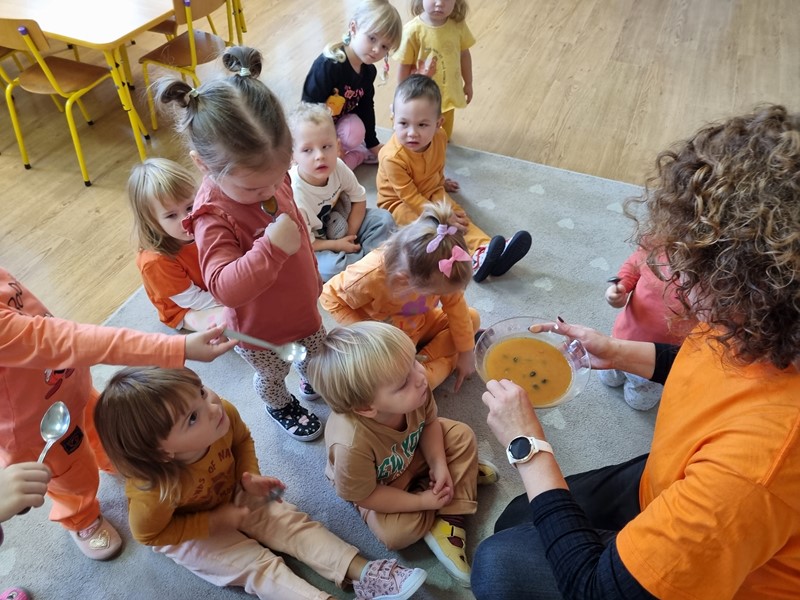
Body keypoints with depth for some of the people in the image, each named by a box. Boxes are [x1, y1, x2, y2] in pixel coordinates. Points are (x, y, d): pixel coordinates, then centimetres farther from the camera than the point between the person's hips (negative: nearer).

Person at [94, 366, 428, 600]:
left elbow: (242, 440, -5)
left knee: (294, 523, -6)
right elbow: (149, 534, -20)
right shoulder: (155, 490, -41)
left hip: (232, 497, 5)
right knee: (257, 566, -14)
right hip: (186, 533, -4)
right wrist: (215, 522, -24)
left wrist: (250, 476, -20)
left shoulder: (223, 414, -30)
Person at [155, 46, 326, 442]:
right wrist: (272, 247, -53)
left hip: (302, 306, 6)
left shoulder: (270, 173, -15)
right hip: (261, 332, -6)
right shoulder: (214, 215, -37)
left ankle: (313, 384, 65)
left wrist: (312, 279, 17)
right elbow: (226, 287, -44)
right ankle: (280, 407, 58)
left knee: (316, 354, 32)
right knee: (272, 376, 25)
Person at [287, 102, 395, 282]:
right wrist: (338, 245, -17)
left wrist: (350, 236, -8)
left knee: (384, 218, -7)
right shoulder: (295, 194, -33)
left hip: (338, 226, 6)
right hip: (313, 249, -5)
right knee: (331, 268, -35)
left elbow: (359, 199, -1)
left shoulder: (338, 168, -18)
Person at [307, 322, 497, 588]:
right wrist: (422, 501, -21)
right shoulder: (352, 445, -45)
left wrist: (439, 465, -20)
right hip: (378, 486, -4)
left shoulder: (414, 391, -32)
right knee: (397, 533, -22)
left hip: (412, 451, 5)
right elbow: (363, 495, -26)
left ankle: (450, 517, -2)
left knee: (461, 435, -4)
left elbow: (429, 422, -8)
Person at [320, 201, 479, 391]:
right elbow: (330, 296, -21)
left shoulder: (440, 270, -26)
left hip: (420, 324, 6)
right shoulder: (370, 277, -38)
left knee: (472, 318, -1)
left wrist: (466, 352, -6)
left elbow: (455, 304, -11)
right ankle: (444, 363, -1)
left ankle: (425, 360, -9)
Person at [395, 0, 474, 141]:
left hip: (449, 94, 4)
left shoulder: (458, 25, -14)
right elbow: (404, 66, -16)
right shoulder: (413, 30, -26)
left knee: (444, 135, 29)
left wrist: (468, 84, 12)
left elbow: (464, 55, 1)